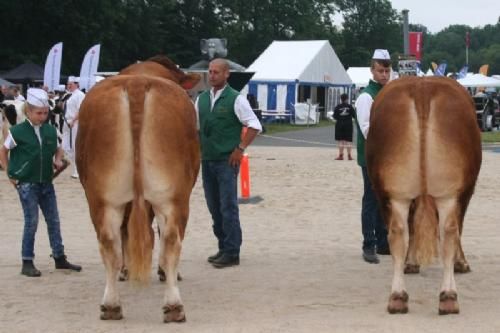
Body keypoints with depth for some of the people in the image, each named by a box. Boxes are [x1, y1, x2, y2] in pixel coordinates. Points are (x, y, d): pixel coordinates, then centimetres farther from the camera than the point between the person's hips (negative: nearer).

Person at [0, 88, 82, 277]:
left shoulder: (50, 130, 3)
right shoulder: (18, 132, -9)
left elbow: (57, 149, 20)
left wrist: (58, 160, -1)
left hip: (46, 182, 5)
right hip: (26, 184, -5)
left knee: (53, 220, 9)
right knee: (31, 222, -3)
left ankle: (59, 258, 19)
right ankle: (27, 263, 6)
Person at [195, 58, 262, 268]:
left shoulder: (235, 99, -5)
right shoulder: (201, 99, 11)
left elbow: (255, 126, -6)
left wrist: (240, 149, -11)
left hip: (227, 161, -6)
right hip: (207, 160, 6)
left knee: (228, 207, -7)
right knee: (214, 207, 10)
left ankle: (232, 253, -4)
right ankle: (223, 248, 20)